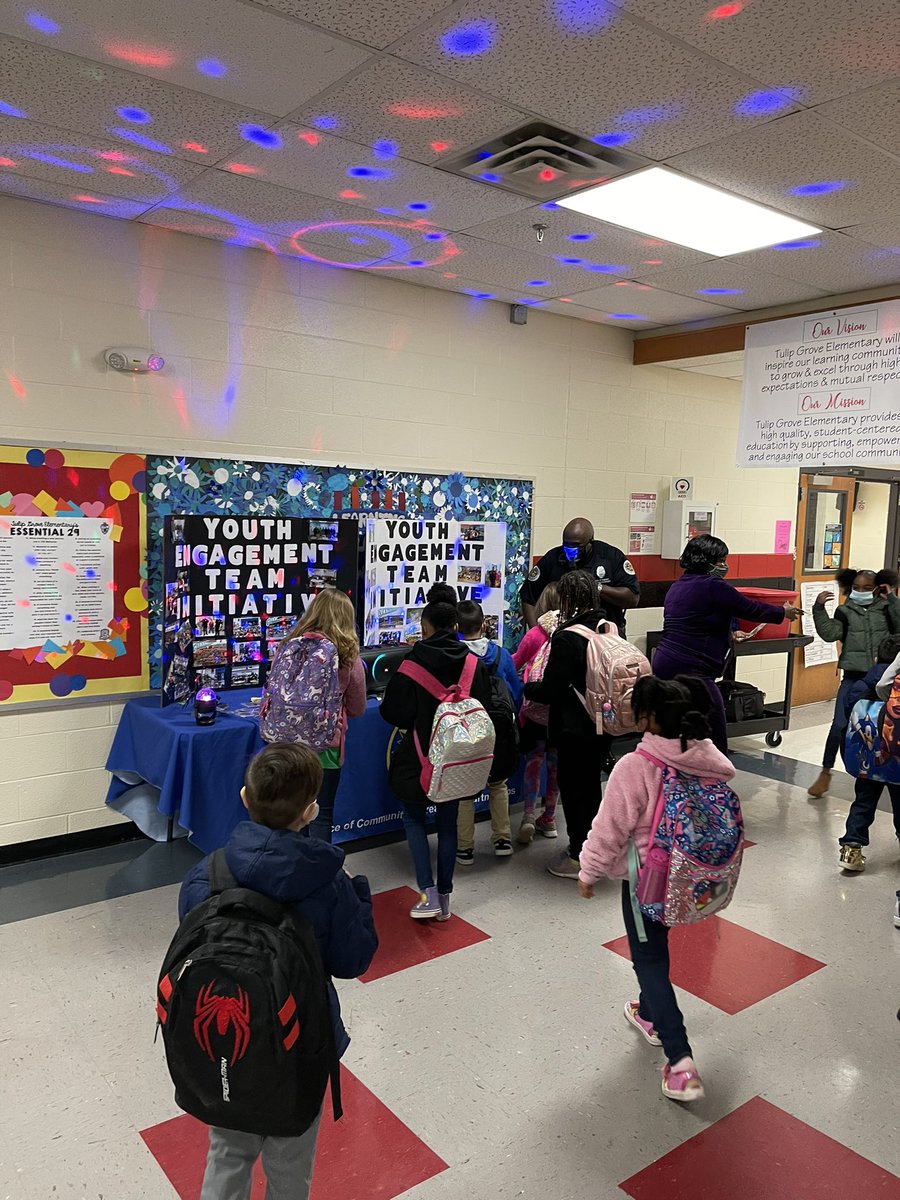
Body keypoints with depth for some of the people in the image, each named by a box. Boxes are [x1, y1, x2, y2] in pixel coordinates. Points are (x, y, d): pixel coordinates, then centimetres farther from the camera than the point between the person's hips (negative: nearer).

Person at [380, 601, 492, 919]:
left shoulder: (415, 662, -15)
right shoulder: (473, 664, -4)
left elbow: (395, 712, -12)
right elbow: (484, 706, 5)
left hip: (421, 756, -4)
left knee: (413, 818, 14)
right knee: (448, 823, 15)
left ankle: (428, 893, 5)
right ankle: (444, 898, 20)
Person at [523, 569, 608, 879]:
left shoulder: (566, 638, -22)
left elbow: (551, 690, -20)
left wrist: (528, 688, -1)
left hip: (575, 728, -8)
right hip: (603, 724, 8)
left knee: (573, 787, 5)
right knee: (591, 783, 21)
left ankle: (579, 857, 14)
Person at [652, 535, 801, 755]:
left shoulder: (677, 586, 16)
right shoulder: (713, 587, -11)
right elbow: (749, 609, -2)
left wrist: (730, 633, 37)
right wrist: (784, 612, 15)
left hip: (663, 665, 10)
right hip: (691, 671, -9)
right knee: (714, 739, -3)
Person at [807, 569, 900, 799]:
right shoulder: (845, 611, 2)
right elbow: (829, 633, -10)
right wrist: (819, 608, -20)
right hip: (853, 677, -1)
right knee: (840, 725, -8)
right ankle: (826, 772, 5)